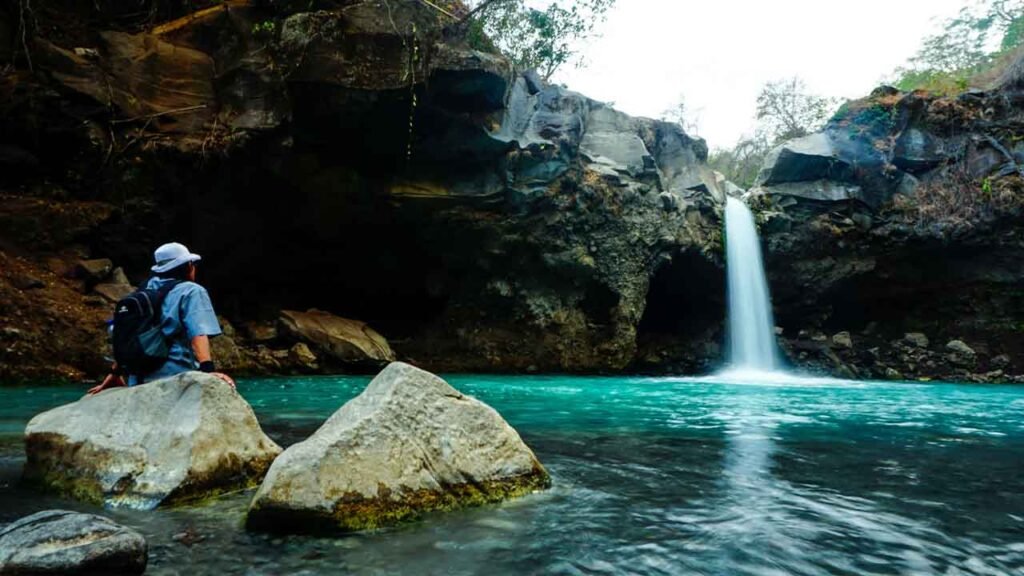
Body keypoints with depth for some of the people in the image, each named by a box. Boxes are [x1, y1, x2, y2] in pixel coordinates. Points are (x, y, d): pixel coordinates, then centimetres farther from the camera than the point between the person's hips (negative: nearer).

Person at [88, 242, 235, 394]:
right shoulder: (191, 291, -1)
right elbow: (198, 333, -18)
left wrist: (115, 373, 28)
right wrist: (208, 370, -29)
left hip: (139, 382, 8)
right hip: (174, 379, -7)